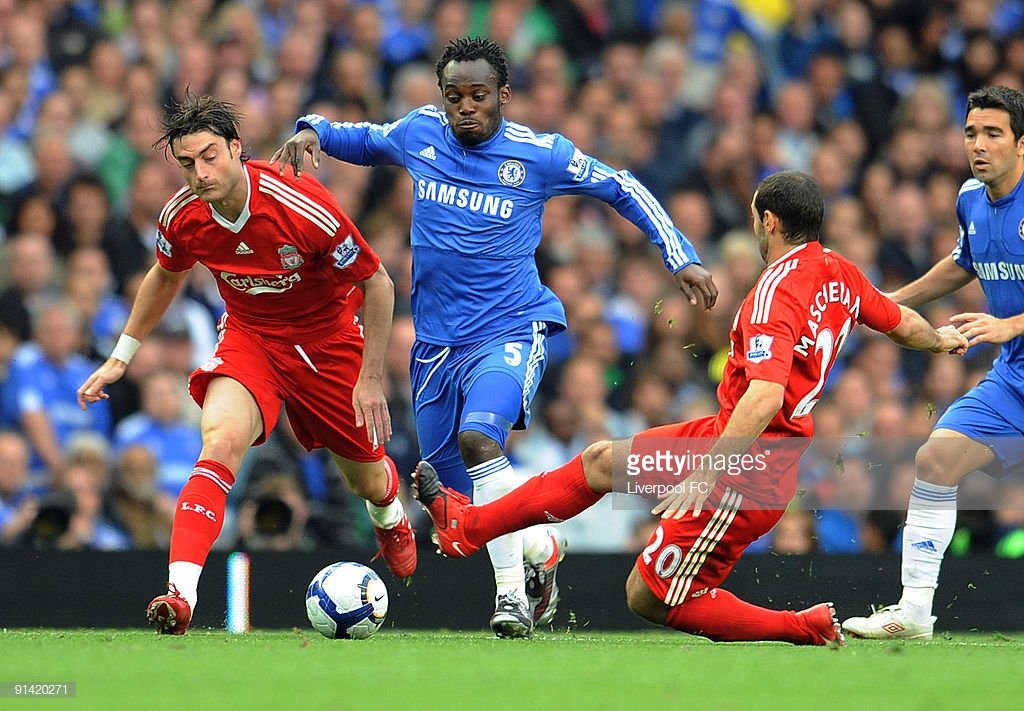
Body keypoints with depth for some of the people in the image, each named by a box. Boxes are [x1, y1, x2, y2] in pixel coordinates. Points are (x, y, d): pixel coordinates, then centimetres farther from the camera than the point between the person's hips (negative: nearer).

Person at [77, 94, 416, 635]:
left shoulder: (301, 207, -30)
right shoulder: (183, 217, -16)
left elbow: (377, 284, -17)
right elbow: (164, 278, 10)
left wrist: (371, 379, -17)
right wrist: (121, 356, 12)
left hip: (328, 342, -2)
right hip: (248, 337, 2)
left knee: (366, 481, 15)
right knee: (221, 439, -29)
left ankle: (391, 518, 57)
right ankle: (180, 594, -39)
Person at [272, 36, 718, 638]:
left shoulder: (540, 155, -7)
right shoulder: (419, 134, 2)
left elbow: (622, 188, 5)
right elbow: (361, 140, 20)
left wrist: (683, 258, 1)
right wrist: (313, 133, -2)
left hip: (511, 333, -5)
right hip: (436, 340, 5)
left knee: (478, 437, -32)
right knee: (461, 494, 9)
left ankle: (512, 591, -27)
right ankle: (542, 549, 37)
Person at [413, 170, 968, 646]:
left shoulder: (776, 292, -24)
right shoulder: (839, 273, 2)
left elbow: (764, 398, -35)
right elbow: (903, 324, 18)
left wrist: (708, 472, -34)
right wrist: (941, 340, 40)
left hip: (747, 468, -10)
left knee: (650, 599, -1)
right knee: (601, 461, 17)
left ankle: (808, 629, 1)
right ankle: (467, 525, 28)